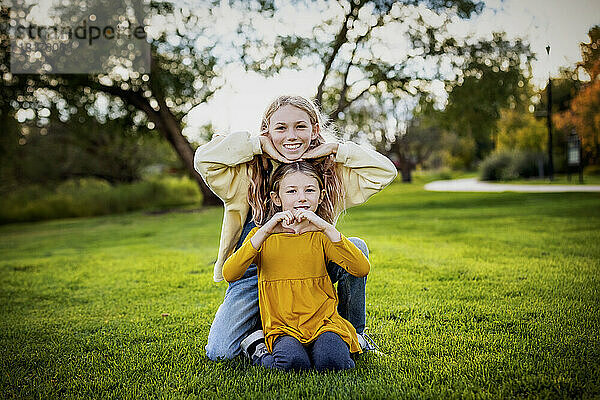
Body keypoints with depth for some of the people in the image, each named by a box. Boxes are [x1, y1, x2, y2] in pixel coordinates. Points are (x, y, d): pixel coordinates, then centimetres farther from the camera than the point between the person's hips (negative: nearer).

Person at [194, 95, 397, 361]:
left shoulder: (332, 171, -1)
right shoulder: (249, 171, -8)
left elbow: (385, 171, -7)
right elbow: (204, 159, -23)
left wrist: (333, 149, -12)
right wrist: (258, 145, -18)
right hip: (255, 274, -1)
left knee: (355, 247, -25)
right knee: (219, 352, -18)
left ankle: (354, 332, -3)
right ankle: (262, 327, 15)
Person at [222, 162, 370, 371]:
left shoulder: (321, 235, 5)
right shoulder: (262, 235, 5)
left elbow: (362, 269, -13)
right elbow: (229, 275, -13)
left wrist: (326, 228, -23)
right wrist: (265, 232, -23)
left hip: (323, 322, 0)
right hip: (281, 328, 0)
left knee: (331, 361, -29)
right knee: (293, 361, -30)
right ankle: (262, 355, 0)